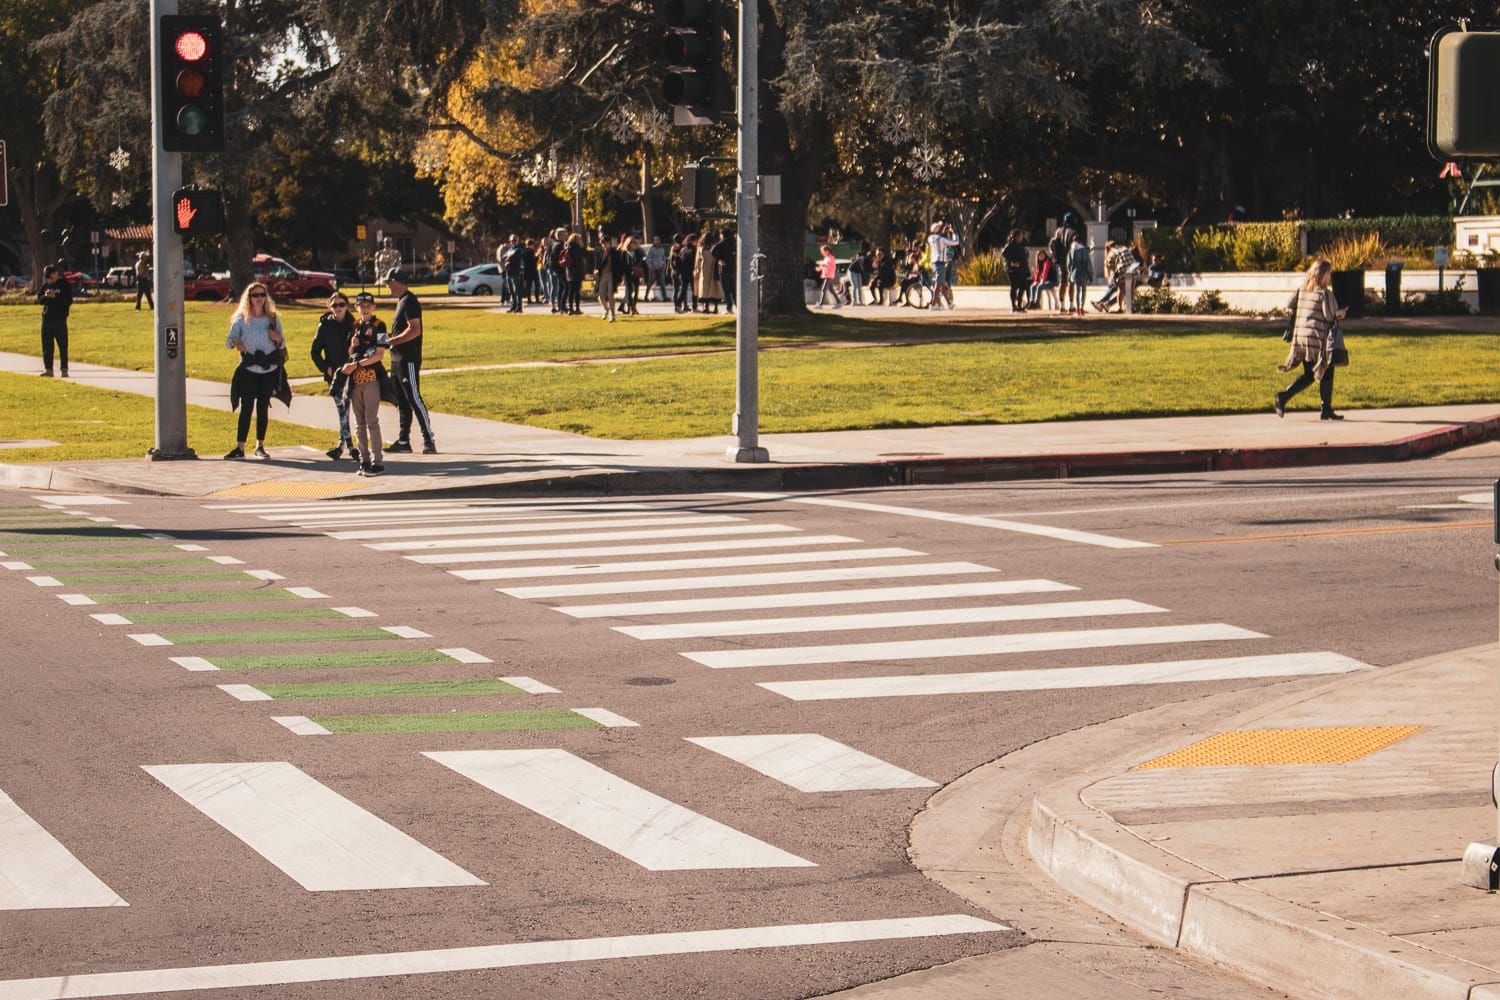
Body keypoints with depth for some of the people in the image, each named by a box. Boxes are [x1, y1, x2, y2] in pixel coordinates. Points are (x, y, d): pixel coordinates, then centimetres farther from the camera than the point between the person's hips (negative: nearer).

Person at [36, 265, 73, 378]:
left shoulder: (64, 285, -4)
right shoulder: (45, 285, 9)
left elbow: (69, 301, -9)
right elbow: (39, 299, 11)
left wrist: (55, 297, -20)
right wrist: (45, 296, -10)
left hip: (60, 319, -5)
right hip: (46, 318, 5)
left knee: (62, 345, -4)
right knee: (47, 345, 6)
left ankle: (64, 370, 0)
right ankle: (48, 369, 12)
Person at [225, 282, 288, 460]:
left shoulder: (273, 318, 7)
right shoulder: (241, 319, 2)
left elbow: (282, 344, 9)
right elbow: (228, 340, -7)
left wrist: (277, 338, -14)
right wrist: (235, 342, -30)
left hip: (269, 370, 2)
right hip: (248, 370, -2)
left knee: (263, 408, 4)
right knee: (246, 408, -7)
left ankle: (260, 446, 11)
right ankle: (240, 447, -9)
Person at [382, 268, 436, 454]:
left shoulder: (409, 301, -14)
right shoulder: (401, 301, 17)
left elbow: (415, 330, -23)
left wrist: (391, 341, -20)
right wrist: (389, 340, 9)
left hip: (409, 360, -10)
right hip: (399, 360, 10)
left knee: (414, 400, -10)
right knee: (402, 402, 13)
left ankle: (429, 441, -9)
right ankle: (403, 440, 18)